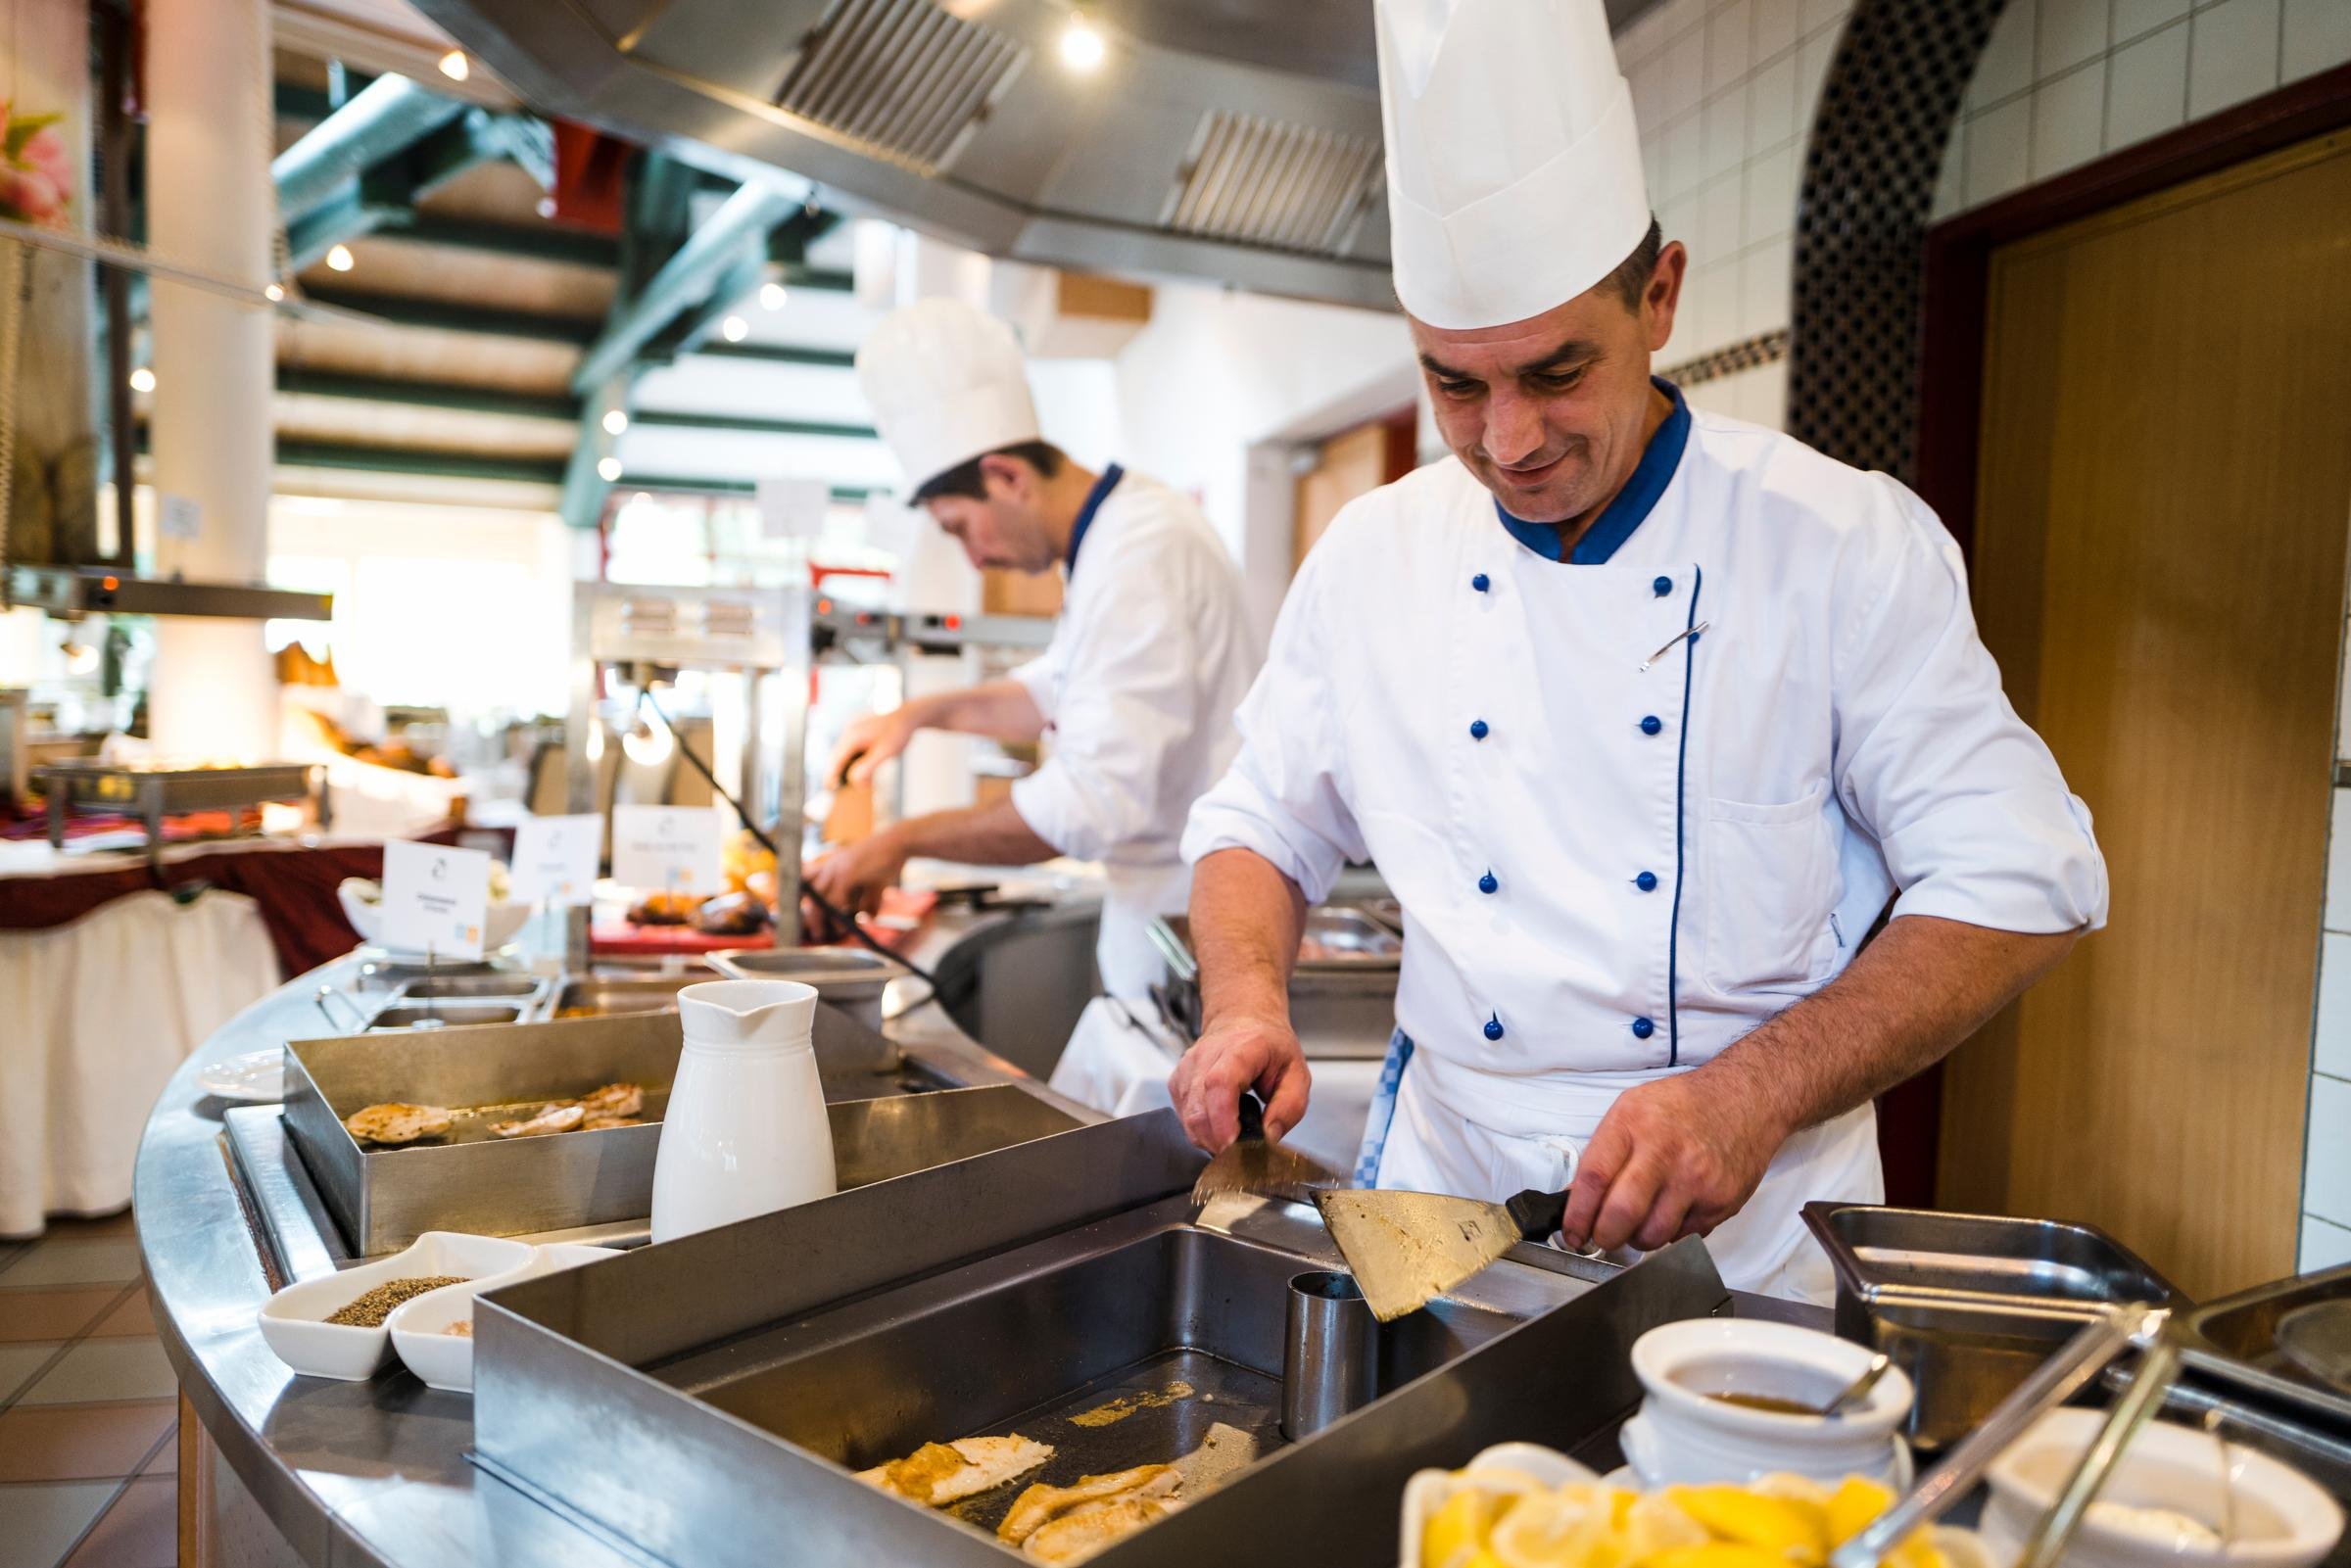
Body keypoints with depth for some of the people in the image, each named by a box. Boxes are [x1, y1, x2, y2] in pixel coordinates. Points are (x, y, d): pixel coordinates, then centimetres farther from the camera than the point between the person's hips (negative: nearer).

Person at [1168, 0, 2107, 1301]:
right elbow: (1260, 827, 10)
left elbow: (2017, 884, -7)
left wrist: (1754, 1092, -19)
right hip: (1443, 1193, 2)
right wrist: (1245, 998, -10)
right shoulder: (1370, 559, 1)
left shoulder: (1847, 544, -7)